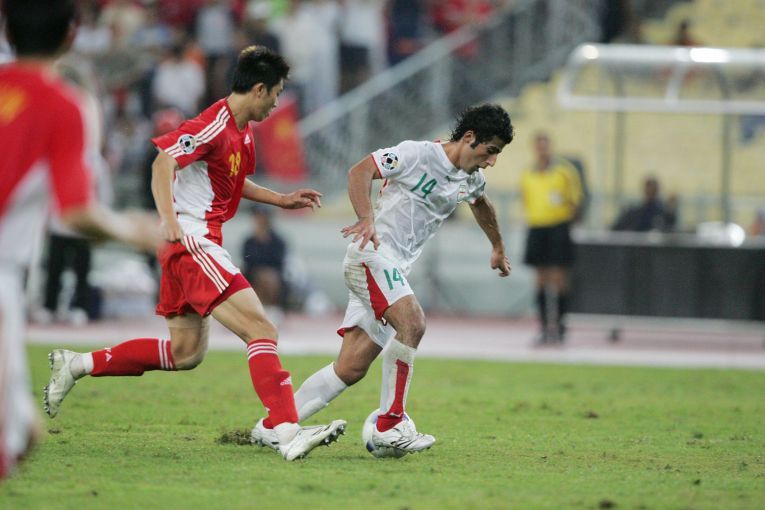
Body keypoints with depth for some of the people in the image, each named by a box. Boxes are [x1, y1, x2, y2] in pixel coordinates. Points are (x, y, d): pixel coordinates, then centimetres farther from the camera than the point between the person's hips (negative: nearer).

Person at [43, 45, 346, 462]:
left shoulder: (242, 131, 15)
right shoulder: (215, 126, -15)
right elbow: (164, 162, -23)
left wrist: (282, 200, 25)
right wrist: (169, 220, -33)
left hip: (196, 246, 11)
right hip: (193, 243, -11)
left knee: (185, 353, 15)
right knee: (261, 331, -19)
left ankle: (76, 365, 23)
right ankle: (288, 433, -28)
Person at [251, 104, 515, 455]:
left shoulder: (470, 180, 15)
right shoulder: (419, 154, -10)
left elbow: (481, 204, 39)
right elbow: (360, 171, -16)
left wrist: (498, 248, 51)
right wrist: (367, 219, -31)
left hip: (396, 270, 8)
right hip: (372, 255, -8)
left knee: (352, 369, 0)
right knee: (412, 321, -31)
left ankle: (270, 428, 5)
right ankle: (389, 426, -26)